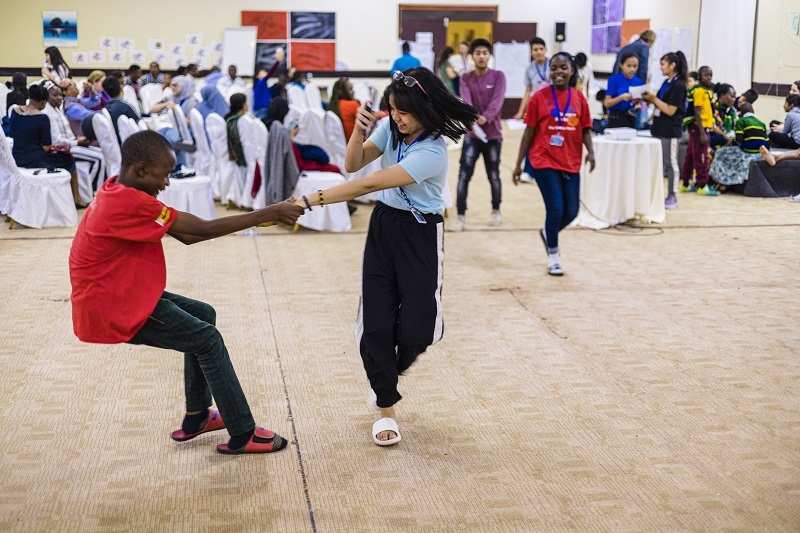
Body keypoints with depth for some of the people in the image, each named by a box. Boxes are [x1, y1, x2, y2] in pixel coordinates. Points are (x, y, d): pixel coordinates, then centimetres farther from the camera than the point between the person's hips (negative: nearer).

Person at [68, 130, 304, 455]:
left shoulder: (120, 193, 6)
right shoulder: (129, 203, -26)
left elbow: (186, 234, 6)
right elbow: (203, 230, -23)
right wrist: (268, 214, -17)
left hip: (121, 296, 10)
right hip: (112, 310, -10)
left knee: (203, 316, 17)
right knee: (209, 341, -6)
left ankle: (196, 417, 24)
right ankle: (243, 436, 1)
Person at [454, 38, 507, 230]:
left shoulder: (498, 76, 0)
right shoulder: (465, 79, 4)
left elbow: (497, 100, -15)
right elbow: (465, 100, -15)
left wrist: (485, 117, -34)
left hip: (493, 133, 0)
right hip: (472, 133, 0)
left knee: (493, 174, 10)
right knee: (464, 174, -9)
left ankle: (496, 210, 28)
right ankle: (461, 215, -3)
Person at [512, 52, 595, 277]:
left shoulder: (578, 98, 4)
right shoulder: (540, 97, -4)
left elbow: (586, 129, 8)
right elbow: (529, 132, 0)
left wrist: (590, 151, -11)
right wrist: (518, 164, 1)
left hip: (570, 163, 4)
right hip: (544, 161, -3)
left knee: (571, 211, 5)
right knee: (556, 208, -7)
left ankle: (548, 233, 38)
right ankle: (553, 255, 16)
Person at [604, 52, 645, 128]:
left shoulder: (639, 82, 6)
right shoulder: (614, 80, -3)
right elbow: (607, 103, -7)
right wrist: (621, 97, -21)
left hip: (633, 119, 3)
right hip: (616, 119, -3)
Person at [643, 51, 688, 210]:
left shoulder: (678, 85, -13)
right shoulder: (666, 83, 12)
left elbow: (670, 110, -17)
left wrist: (654, 99, -15)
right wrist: (650, 99, 3)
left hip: (670, 130, -8)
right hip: (659, 128, 8)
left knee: (670, 163, -1)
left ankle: (672, 197, 6)